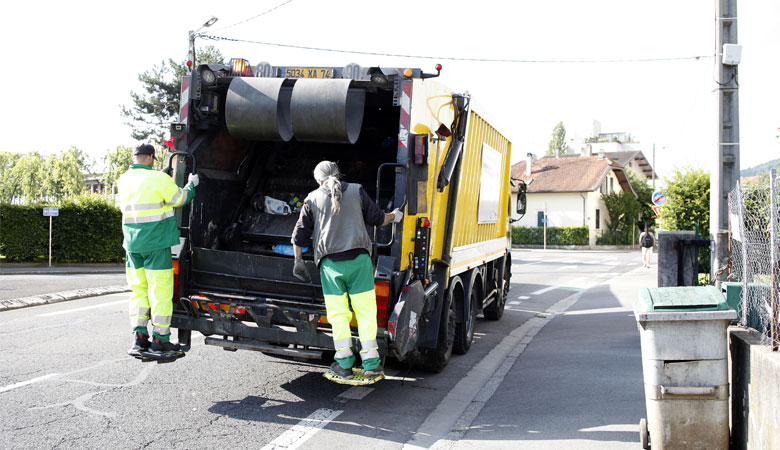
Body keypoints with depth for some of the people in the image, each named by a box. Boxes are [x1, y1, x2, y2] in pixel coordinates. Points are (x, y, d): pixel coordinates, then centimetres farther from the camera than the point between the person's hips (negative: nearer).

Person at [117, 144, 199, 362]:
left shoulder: (123, 180, 8)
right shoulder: (159, 179, -11)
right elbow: (180, 199, -2)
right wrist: (191, 184, 17)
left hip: (132, 244, 7)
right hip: (156, 243, -6)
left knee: (138, 290, 13)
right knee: (160, 292, -1)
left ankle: (140, 339, 13)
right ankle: (160, 342, 4)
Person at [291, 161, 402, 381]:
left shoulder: (313, 199, 9)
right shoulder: (356, 191, 9)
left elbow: (300, 234, 10)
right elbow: (377, 219, 12)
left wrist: (298, 261, 21)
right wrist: (395, 216, 32)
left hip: (330, 262, 0)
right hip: (358, 258, 0)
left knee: (338, 313, 5)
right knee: (365, 310, 3)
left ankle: (344, 363, 5)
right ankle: (371, 362, 3)